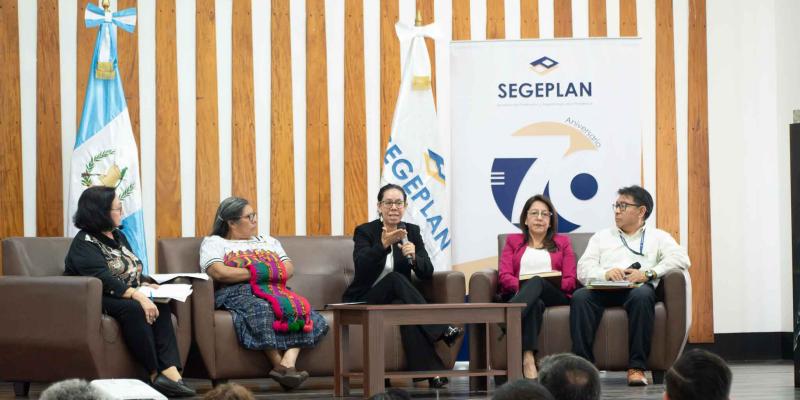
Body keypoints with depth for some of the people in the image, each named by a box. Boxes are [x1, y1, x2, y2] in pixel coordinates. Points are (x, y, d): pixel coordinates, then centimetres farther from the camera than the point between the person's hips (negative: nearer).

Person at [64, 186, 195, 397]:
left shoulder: (118, 236, 16)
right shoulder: (85, 243, -12)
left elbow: (132, 272, 19)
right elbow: (104, 280, -26)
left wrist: (147, 285, -4)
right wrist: (137, 295, -36)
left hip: (128, 297, 8)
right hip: (95, 301, -8)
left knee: (161, 306, -21)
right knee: (133, 308, -36)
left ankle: (170, 371, -36)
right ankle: (156, 374, -29)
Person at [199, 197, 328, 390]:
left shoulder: (268, 241, 31)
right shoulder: (214, 242, 15)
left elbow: (289, 269, 16)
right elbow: (218, 273, -7)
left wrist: (262, 273, -4)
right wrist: (259, 273, -5)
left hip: (275, 291, 5)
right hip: (237, 293, -5)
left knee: (299, 308, -29)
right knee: (261, 309, -40)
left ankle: (288, 363, -46)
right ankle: (279, 363, -40)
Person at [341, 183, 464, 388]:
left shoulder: (412, 231, 6)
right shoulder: (364, 231, -4)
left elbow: (427, 273, -3)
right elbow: (361, 266, -23)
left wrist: (414, 257, -25)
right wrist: (383, 245, -38)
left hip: (397, 299, 2)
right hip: (365, 301, -2)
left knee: (404, 307, -36)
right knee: (396, 279, -33)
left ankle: (430, 372, -44)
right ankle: (442, 331, -38)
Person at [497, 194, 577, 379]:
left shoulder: (562, 242, 28)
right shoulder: (513, 241, 29)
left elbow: (570, 281, 12)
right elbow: (505, 276, 11)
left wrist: (531, 286, -9)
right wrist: (522, 286, -14)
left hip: (554, 295, 0)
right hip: (517, 294, 0)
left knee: (537, 281, -39)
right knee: (534, 304, -41)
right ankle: (528, 360, -65)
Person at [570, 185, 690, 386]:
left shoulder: (657, 237, 23)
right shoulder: (601, 237, 29)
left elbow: (681, 259, 2)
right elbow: (583, 269, 13)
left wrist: (649, 273, -12)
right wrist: (605, 273, -11)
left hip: (638, 288, -2)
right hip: (603, 290, 2)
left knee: (642, 295, -39)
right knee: (580, 297, -32)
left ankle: (636, 368, -38)